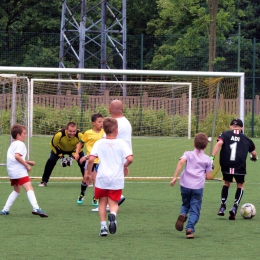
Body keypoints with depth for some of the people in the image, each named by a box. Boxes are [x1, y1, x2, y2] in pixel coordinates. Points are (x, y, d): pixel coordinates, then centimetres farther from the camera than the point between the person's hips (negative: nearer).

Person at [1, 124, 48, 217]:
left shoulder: (12, 144, 23)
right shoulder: (20, 144, -7)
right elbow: (17, 156, -22)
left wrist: (27, 162, 21)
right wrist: (27, 165, -15)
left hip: (12, 171, 10)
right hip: (19, 171, -10)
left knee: (17, 190, 25)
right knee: (29, 188, -20)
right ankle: (36, 208, -38)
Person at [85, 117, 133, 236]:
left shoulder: (99, 143, 0)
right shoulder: (121, 143, -3)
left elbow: (91, 159, -9)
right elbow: (130, 158, -13)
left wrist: (88, 173, 5)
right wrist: (125, 166, 9)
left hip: (102, 178, 1)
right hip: (117, 178, 0)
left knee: (102, 202, 16)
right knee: (114, 203, 7)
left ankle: (103, 226, 7)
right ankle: (113, 214, -27)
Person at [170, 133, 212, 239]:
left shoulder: (188, 154, 9)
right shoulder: (207, 159, 11)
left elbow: (181, 162, -12)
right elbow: (208, 176, 6)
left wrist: (175, 177, -15)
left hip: (185, 185, 1)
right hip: (198, 186, -1)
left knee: (185, 204, 23)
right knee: (195, 210, 3)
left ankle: (182, 214, -9)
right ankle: (190, 228, -17)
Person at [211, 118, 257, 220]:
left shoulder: (225, 134, 11)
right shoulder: (246, 139, 15)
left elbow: (219, 143, -10)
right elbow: (253, 153, 22)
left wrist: (212, 157, -15)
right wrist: (254, 157, 46)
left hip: (226, 166, 1)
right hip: (239, 166, -1)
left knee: (226, 183, 26)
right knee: (240, 185, 20)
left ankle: (222, 206, 14)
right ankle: (234, 208, 4)